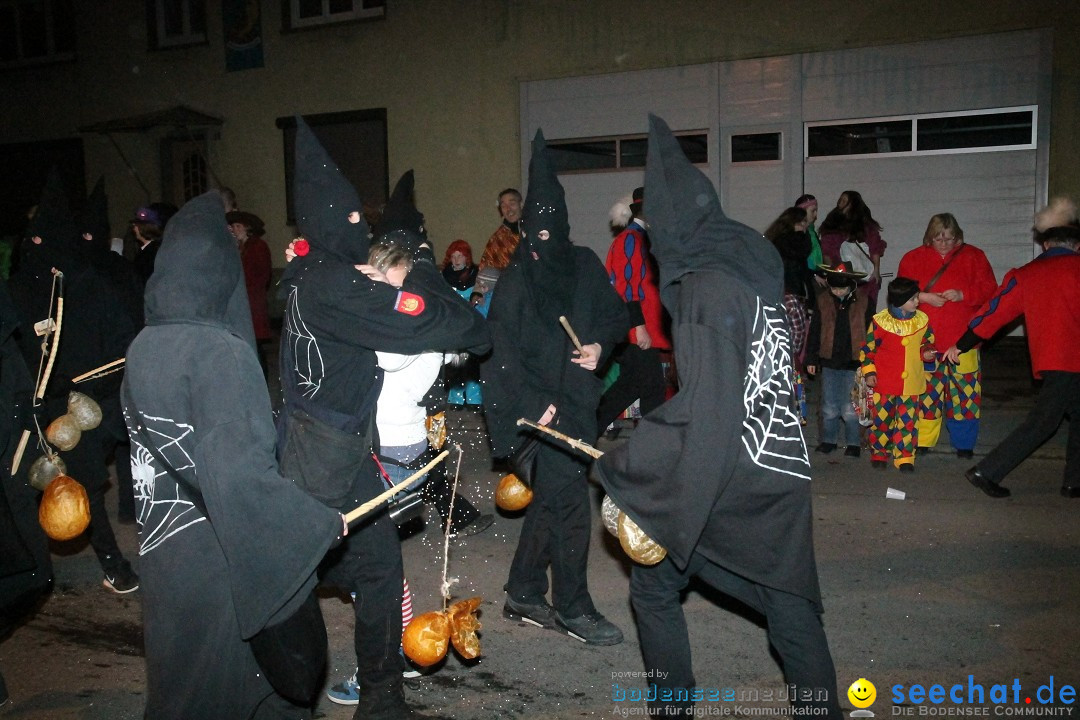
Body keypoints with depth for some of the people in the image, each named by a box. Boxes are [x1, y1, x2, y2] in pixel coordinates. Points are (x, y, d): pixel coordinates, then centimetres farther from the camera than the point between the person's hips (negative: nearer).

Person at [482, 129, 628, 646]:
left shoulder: (585, 265, 4)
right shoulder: (516, 279, -10)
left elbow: (616, 315, 15)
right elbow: (501, 350, -12)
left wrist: (601, 344, -6)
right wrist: (533, 404, -17)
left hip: (578, 399, 6)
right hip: (543, 404, -6)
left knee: (549, 498, 13)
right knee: (567, 501, -3)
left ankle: (524, 594, 28)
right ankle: (573, 608, 13)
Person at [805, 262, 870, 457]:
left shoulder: (862, 302, -3)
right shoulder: (823, 301, 1)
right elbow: (814, 331, 8)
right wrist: (811, 359, 9)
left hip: (853, 363, -2)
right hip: (829, 361, 2)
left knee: (850, 408, 0)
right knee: (829, 406, 10)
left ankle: (853, 443, 16)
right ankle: (828, 440, 24)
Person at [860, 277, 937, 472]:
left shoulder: (922, 320, -1)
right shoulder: (880, 321, -10)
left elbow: (927, 341, 15)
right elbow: (868, 348, -1)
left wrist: (926, 353, -7)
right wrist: (869, 372, -5)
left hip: (911, 382, 2)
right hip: (884, 382, -2)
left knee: (908, 421, 4)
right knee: (882, 418, 8)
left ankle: (904, 457, 16)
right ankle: (879, 453, 25)